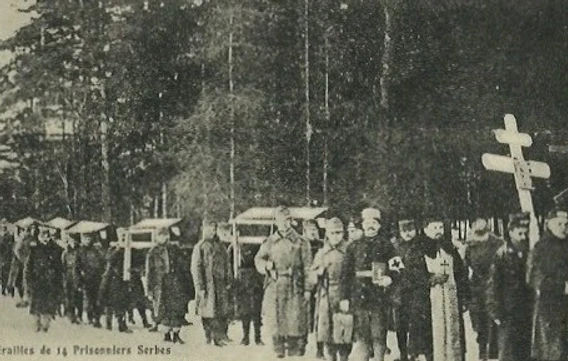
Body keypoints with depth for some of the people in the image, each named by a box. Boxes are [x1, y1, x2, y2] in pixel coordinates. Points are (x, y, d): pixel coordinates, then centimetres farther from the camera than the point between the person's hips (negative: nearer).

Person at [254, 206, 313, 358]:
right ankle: (279, 352, 12)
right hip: (274, 286, 2)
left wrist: (307, 289, -3)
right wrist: (266, 265, -8)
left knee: (294, 321, -3)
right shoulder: (270, 242, 10)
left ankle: (294, 351, 6)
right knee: (276, 321, 3)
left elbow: (307, 267, 3)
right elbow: (258, 259, 16)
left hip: (294, 287, -2)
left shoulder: (301, 242, 4)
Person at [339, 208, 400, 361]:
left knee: (379, 335, -1)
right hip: (359, 296, 1)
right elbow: (346, 273, 11)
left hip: (380, 296, -1)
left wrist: (389, 278, -16)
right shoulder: (354, 246, 12)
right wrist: (345, 297, 4)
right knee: (361, 336, 0)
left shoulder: (386, 245, 8)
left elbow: (395, 267, 6)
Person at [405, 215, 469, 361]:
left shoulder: (450, 249, 15)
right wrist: (430, 280, -17)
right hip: (427, 302, -3)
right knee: (432, 337, -9)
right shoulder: (418, 252, 3)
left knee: (453, 335, -1)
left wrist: (463, 297, 7)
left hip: (451, 300, 4)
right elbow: (411, 277, -3)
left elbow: (461, 275, 15)